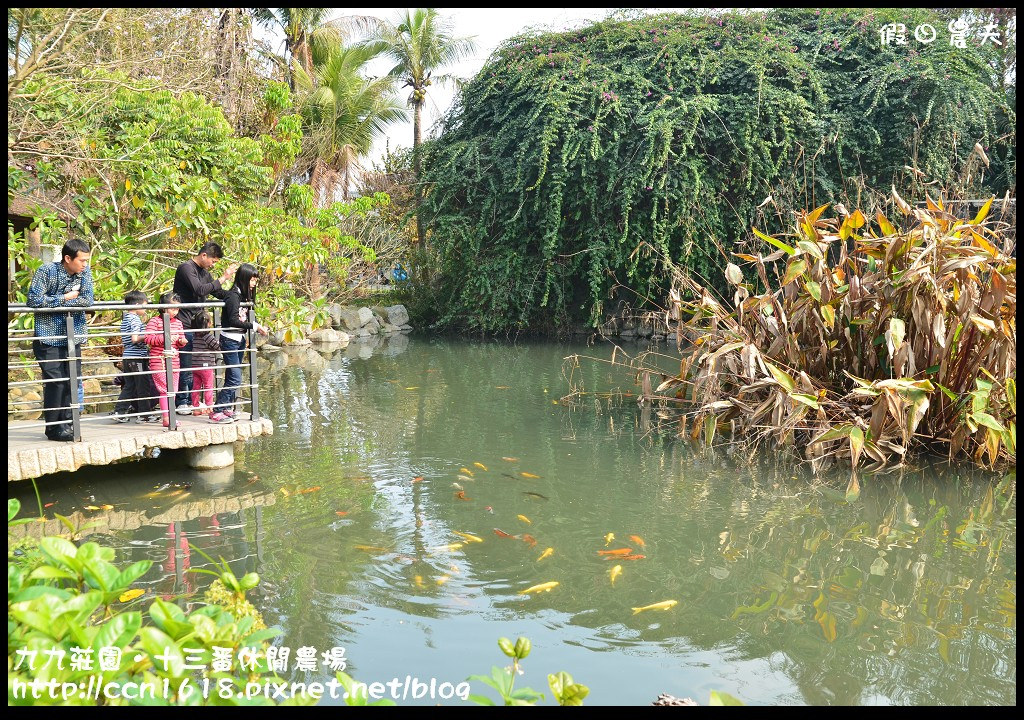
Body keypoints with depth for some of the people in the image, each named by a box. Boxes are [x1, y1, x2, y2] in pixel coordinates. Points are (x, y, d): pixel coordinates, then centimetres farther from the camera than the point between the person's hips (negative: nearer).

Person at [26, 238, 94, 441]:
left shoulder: (85, 272, 0)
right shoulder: (46, 271, -13)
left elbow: (87, 300, -8)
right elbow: (34, 299, -20)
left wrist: (55, 302, -13)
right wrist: (65, 298, -13)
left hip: (73, 337, 5)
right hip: (49, 337, -5)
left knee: (73, 382, 4)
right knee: (55, 382, -7)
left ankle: (66, 425, 14)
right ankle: (54, 428, 4)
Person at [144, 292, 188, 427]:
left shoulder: (178, 322, 13)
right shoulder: (154, 321, -5)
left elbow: (181, 338, 22)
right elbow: (148, 338, -13)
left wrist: (182, 341, -2)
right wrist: (165, 338, -22)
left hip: (174, 361, 6)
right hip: (159, 361, -6)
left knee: (172, 390, 8)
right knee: (165, 389, -10)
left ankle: (170, 417, 16)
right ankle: (166, 418, -8)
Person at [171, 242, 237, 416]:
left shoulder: (204, 272, 16)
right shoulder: (186, 268, -10)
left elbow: (218, 293, 22)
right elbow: (200, 290, -23)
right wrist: (223, 278, -20)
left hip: (197, 324, 9)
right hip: (184, 325, -9)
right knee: (185, 364, -7)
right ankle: (181, 403, -1)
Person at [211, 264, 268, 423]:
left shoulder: (245, 296, 11)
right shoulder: (233, 295, -15)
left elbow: (248, 318, 11)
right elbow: (233, 320, -23)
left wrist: (259, 327, -7)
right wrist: (254, 326, -23)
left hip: (240, 340, 9)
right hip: (230, 340, -9)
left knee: (233, 378, 12)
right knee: (235, 379, -12)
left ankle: (227, 409, 19)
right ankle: (216, 413, -8)